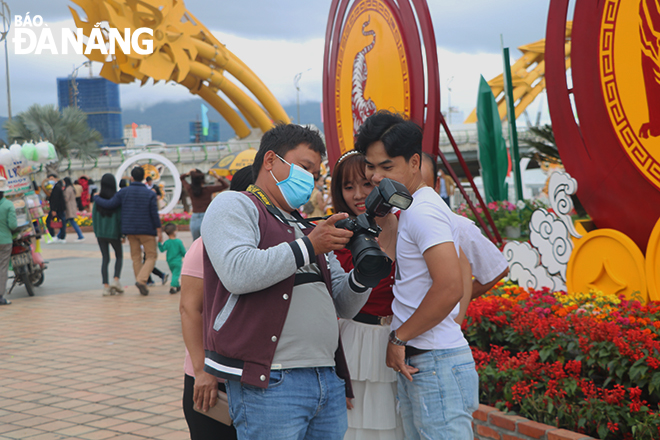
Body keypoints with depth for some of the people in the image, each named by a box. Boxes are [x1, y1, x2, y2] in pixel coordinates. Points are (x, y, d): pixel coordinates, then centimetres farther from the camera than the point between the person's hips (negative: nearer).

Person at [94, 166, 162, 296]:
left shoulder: (124, 192, -1)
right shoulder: (150, 194, -5)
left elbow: (109, 204, -3)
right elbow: (154, 214, -8)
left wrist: (96, 198, 14)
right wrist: (159, 231, -2)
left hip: (130, 230, 3)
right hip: (146, 230, -3)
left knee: (136, 257, 11)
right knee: (152, 256, 6)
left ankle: (142, 287, 10)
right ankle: (141, 280, -14)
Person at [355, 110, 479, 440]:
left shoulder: (423, 211, -14)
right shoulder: (411, 209, 17)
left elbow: (450, 288, -24)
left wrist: (399, 337, -14)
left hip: (437, 364, -10)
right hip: (413, 363, 10)